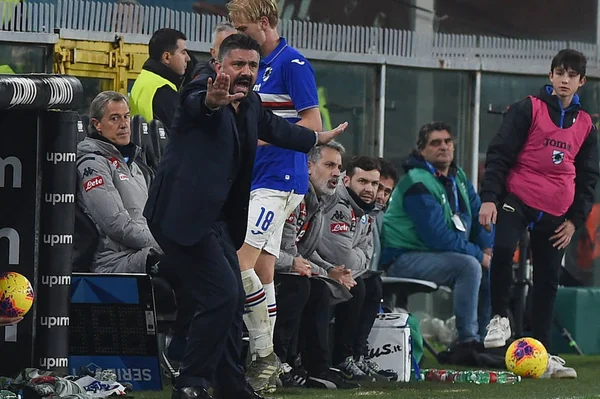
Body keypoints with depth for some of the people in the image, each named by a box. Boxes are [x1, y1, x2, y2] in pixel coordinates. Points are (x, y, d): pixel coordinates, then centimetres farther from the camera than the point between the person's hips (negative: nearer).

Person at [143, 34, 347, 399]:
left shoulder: (250, 104, 10)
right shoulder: (202, 92, -15)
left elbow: (273, 126, 32)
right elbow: (197, 105, -41)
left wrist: (318, 138, 48)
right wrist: (213, 102, -65)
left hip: (216, 218, 10)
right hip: (185, 215, -10)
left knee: (233, 300, 14)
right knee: (222, 296, -16)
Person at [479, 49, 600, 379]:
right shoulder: (528, 110, 0)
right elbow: (499, 153, -3)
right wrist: (489, 197, -12)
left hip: (557, 212, 4)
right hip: (517, 199, -4)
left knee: (547, 281, 6)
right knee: (502, 251, -29)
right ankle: (500, 318, -8)